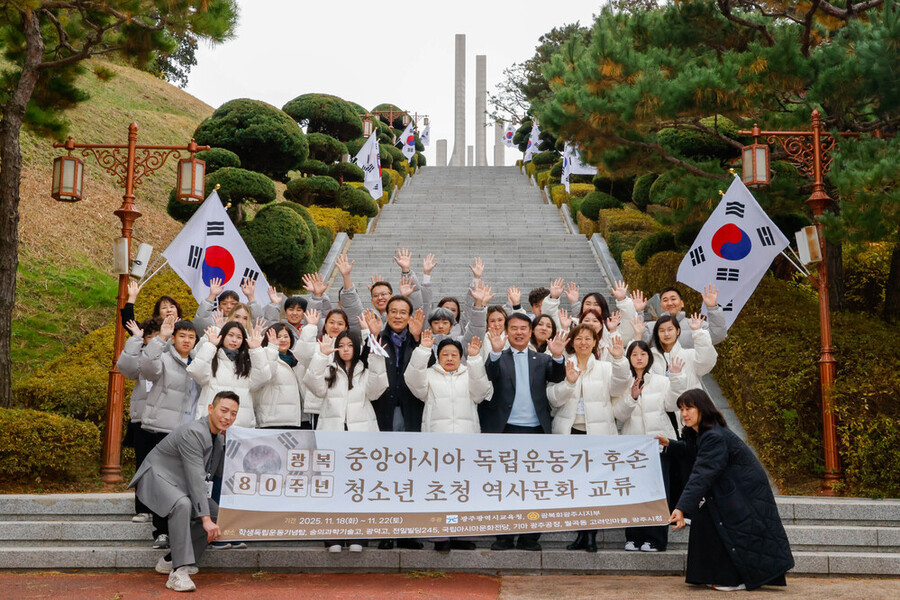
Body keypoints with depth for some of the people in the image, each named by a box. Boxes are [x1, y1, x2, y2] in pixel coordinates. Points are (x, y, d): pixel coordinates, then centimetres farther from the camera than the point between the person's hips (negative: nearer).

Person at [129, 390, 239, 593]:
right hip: (157, 477, -9)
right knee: (182, 504, -38)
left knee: (218, 515, -3)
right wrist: (205, 518, -33)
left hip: (181, 485, 10)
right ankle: (179, 572, -36)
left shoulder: (220, 439, 5)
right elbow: (196, 478, -31)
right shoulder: (193, 433, -26)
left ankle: (171, 560, 7)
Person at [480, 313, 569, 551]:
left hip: (535, 430, 1)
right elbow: (490, 375, -11)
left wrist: (558, 357, -24)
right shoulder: (499, 359, 9)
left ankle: (529, 537, 13)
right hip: (506, 429, -1)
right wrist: (495, 352, -30)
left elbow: (557, 377, -4)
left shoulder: (541, 360, 13)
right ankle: (504, 537, 11)